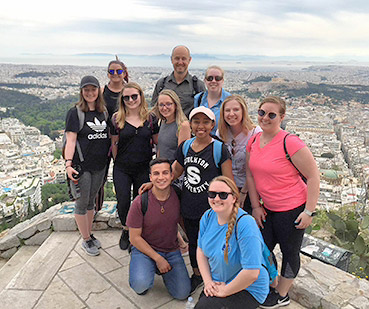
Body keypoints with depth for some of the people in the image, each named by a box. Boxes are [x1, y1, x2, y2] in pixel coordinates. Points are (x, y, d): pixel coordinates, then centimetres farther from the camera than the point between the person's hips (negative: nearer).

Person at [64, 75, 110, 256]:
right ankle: (86, 240, 20)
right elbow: (71, 140, -12)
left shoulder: (103, 112, 8)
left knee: (91, 201, 17)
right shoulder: (75, 113, -7)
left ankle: (89, 235, 32)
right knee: (82, 203, 5)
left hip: (99, 165, 5)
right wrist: (68, 163, -21)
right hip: (81, 165, -5)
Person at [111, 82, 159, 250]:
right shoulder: (117, 119, -2)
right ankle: (126, 230, 29)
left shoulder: (151, 118, 0)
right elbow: (114, 144, 5)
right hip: (122, 170, 0)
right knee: (123, 203, -1)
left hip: (144, 169, 1)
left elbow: (158, 143, 7)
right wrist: (118, 162, 6)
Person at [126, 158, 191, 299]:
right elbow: (134, 237, -13)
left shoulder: (178, 195, -10)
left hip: (172, 251, 3)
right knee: (141, 285, -29)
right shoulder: (140, 202, -19)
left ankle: (162, 270, 23)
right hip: (145, 249, -3)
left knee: (182, 294, -4)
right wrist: (157, 258, -16)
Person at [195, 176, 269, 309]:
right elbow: (201, 250, 7)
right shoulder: (207, 217, -5)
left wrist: (224, 291, -17)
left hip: (248, 289, -6)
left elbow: (252, 273, -28)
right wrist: (208, 281, -4)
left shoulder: (245, 224, -28)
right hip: (216, 283, 7)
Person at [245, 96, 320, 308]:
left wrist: (309, 211, -17)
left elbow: (313, 176, -16)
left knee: (290, 252, 13)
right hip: (268, 209, 7)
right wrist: (256, 206, 4)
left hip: (292, 209, -6)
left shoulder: (290, 142, -21)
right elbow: (250, 175, 7)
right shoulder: (253, 142, 0)